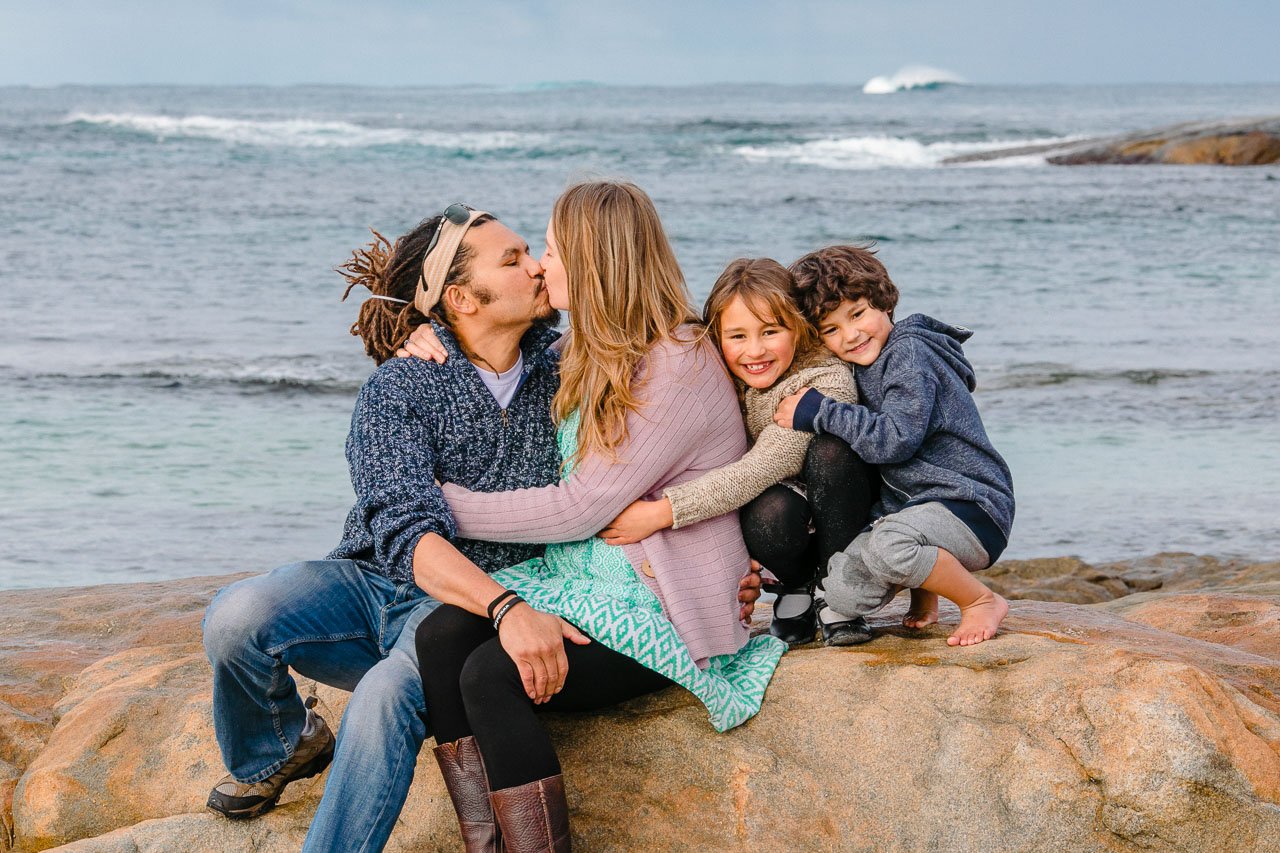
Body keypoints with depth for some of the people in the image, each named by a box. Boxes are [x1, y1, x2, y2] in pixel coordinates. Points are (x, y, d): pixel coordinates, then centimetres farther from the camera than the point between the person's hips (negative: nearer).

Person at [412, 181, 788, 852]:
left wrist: (448, 504, -6)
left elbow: (580, 510, -16)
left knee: (492, 674, -29)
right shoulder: (595, 357, 15)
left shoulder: (679, 368, -14)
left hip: (663, 606, -8)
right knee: (440, 634, -20)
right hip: (583, 571, 8)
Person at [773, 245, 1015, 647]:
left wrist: (818, 413, -19)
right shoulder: (860, 370, 15)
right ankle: (927, 583, 17)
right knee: (844, 593, -14)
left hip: (972, 509, -8)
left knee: (888, 545, -37)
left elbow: (896, 440, -23)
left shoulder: (909, 351, -12)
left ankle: (982, 602, -11)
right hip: (911, 507, 8)